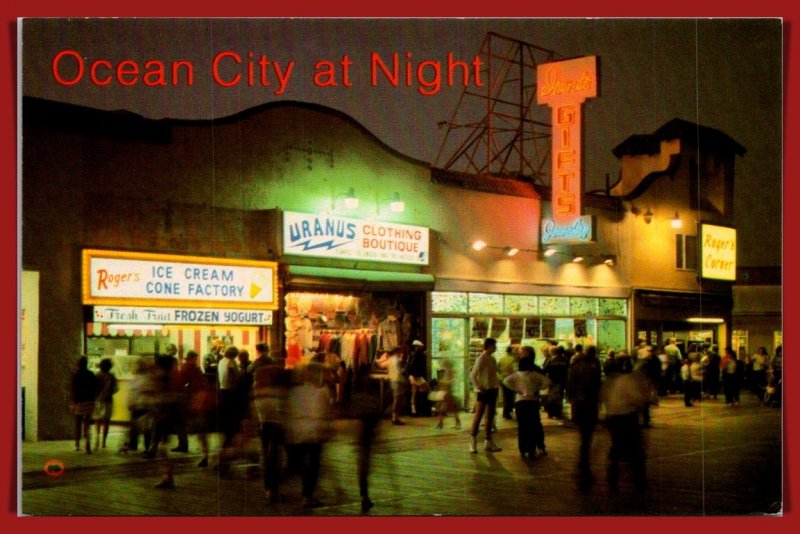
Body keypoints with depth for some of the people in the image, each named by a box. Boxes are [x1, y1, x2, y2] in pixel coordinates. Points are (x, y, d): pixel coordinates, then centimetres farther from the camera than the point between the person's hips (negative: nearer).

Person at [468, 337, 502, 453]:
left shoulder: (492, 359, 11)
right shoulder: (481, 359, -12)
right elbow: (472, 375, -16)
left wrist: (497, 385, 8)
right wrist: (478, 388, -22)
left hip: (493, 390, 8)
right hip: (484, 391, -8)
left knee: (490, 416, 12)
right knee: (478, 416, -6)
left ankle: (488, 442, 19)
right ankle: (473, 444, -2)